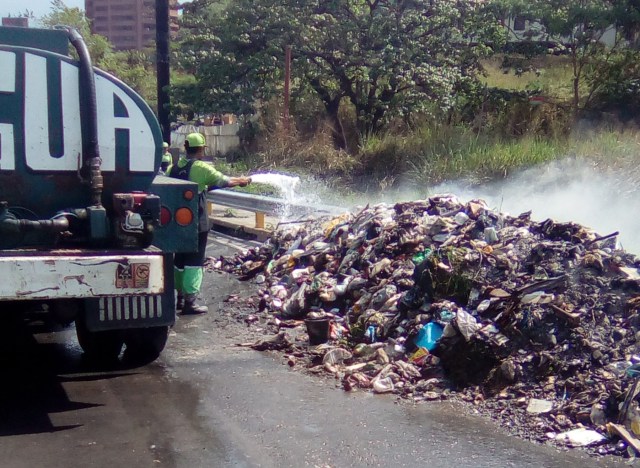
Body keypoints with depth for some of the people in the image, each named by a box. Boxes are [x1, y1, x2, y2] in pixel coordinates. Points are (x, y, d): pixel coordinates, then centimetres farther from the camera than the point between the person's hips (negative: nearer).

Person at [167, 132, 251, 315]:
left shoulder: (173, 168, 5)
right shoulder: (201, 168, -13)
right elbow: (225, 181, -6)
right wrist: (243, 181, 12)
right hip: (196, 223, -6)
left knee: (179, 259, 16)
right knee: (194, 262, -3)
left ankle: (180, 296, 26)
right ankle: (190, 301, -6)